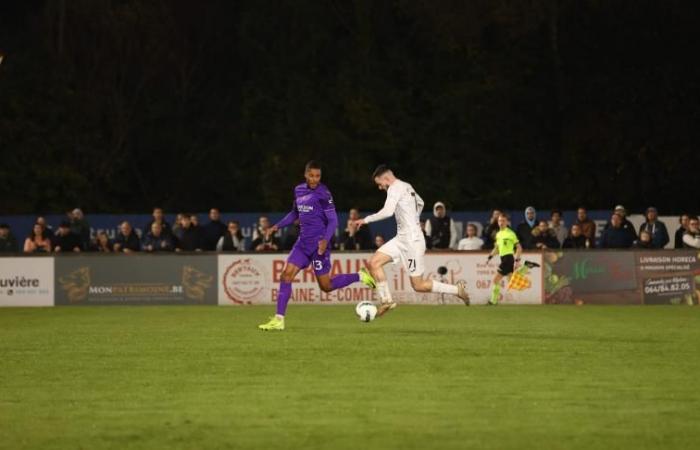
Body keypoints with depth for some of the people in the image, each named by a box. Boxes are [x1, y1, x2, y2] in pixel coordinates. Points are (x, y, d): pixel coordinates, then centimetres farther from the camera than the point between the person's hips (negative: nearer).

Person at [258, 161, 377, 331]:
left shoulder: (323, 194, -11)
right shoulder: (299, 190, 9)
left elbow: (333, 220, -12)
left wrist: (326, 240, -27)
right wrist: (277, 226, 17)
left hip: (318, 244, -6)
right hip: (303, 243, 6)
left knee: (326, 286, -1)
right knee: (286, 275, -5)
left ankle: (360, 276, 18)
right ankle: (279, 320, -4)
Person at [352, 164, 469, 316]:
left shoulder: (395, 188, -14)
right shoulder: (407, 187, 14)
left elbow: (387, 212, -27)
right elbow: (420, 203, 32)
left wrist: (366, 219, -18)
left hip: (412, 240, -10)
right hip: (401, 239, 10)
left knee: (418, 285, -4)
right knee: (374, 262, -1)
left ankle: (456, 289, 6)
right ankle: (386, 301, 0)